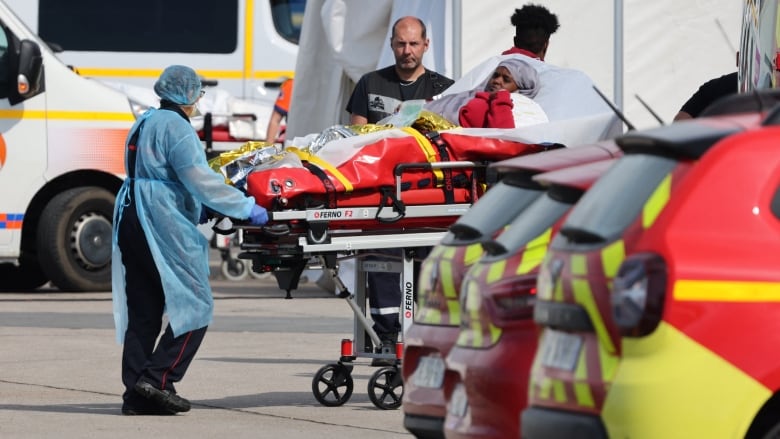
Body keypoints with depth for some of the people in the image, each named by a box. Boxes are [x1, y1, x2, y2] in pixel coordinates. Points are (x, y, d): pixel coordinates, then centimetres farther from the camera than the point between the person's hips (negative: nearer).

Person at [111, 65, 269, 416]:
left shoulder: (143, 123, 19)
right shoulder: (175, 127, -10)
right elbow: (200, 179, -15)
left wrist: (196, 212, 28)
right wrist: (247, 208, -9)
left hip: (131, 221, 9)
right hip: (164, 224, -9)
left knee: (142, 311, 9)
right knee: (194, 307, -4)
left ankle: (136, 394, 7)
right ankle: (158, 378, -12)